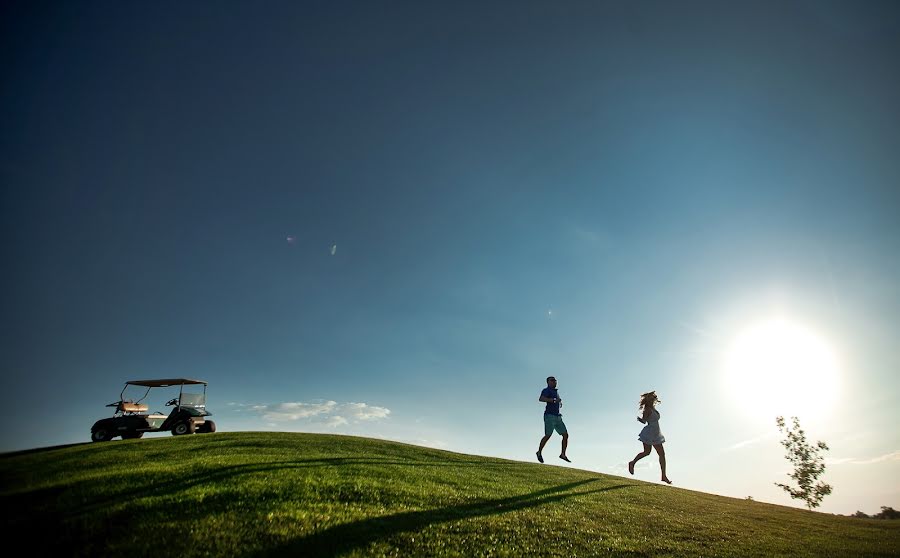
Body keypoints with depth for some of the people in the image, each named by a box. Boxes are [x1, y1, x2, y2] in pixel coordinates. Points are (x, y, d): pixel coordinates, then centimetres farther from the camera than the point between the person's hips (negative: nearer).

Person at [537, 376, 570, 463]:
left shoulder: (555, 391, 21)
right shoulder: (546, 390, -5)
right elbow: (541, 399, -25)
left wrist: (560, 403, 19)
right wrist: (554, 400, -29)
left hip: (557, 417, 8)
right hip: (549, 416, -8)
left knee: (565, 435, 0)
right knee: (548, 435, -11)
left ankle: (563, 454, 7)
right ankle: (539, 452, 7)